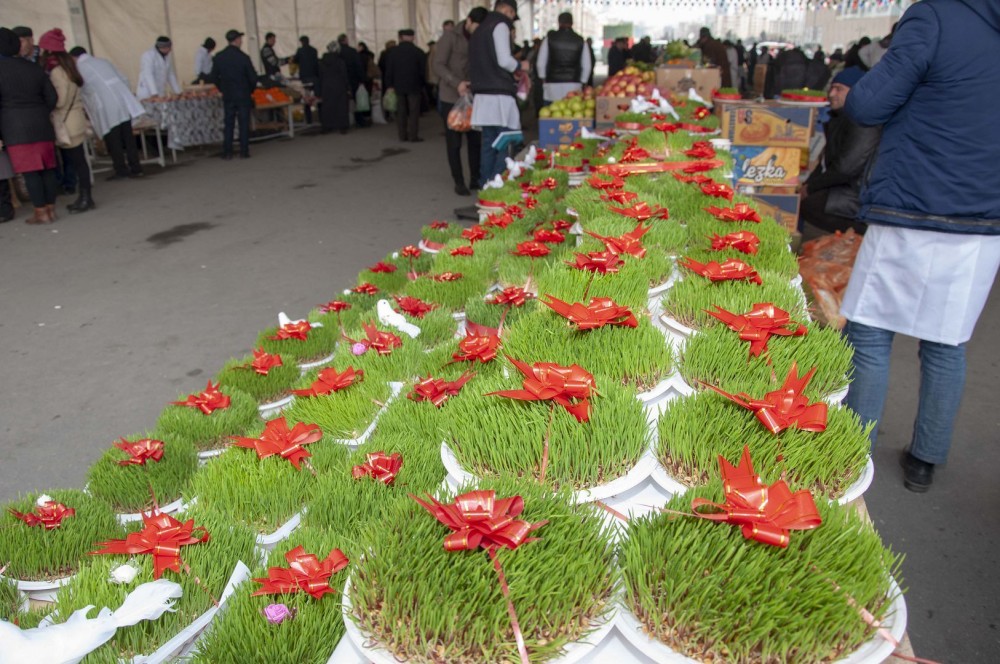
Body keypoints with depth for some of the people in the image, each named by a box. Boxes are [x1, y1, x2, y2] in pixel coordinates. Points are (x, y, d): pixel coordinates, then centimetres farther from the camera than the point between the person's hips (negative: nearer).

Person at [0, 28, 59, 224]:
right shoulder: (33, 67, 10)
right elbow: (52, 97, 8)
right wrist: (41, 115, 19)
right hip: (41, 125, 5)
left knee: (29, 171, -3)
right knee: (47, 168, 7)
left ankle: (41, 213, -1)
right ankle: (51, 209, 12)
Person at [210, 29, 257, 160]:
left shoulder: (219, 57, 0)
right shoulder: (243, 57, -11)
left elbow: (214, 77, 4)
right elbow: (253, 77, -9)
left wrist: (223, 89, 16)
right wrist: (250, 90, 8)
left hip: (227, 95, 3)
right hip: (243, 95, -3)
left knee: (228, 124, 8)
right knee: (244, 124, 3)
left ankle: (227, 152, 6)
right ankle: (244, 152, 2)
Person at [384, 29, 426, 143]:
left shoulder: (393, 52, 2)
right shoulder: (418, 51, -5)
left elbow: (389, 70, 2)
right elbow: (423, 70, -2)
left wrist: (389, 85, 7)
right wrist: (422, 84, 9)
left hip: (398, 86, 3)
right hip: (414, 86, -3)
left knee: (401, 112, 8)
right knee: (414, 111, 0)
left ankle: (403, 135, 7)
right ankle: (413, 136, -5)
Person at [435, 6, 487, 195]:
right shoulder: (450, 38, -5)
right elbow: (437, 64, -11)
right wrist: (456, 83, -24)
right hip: (451, 98, -4)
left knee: (475, 139, 1)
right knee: (454, 142, 1)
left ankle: (475, 179, 13)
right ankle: (458, 182, 9)